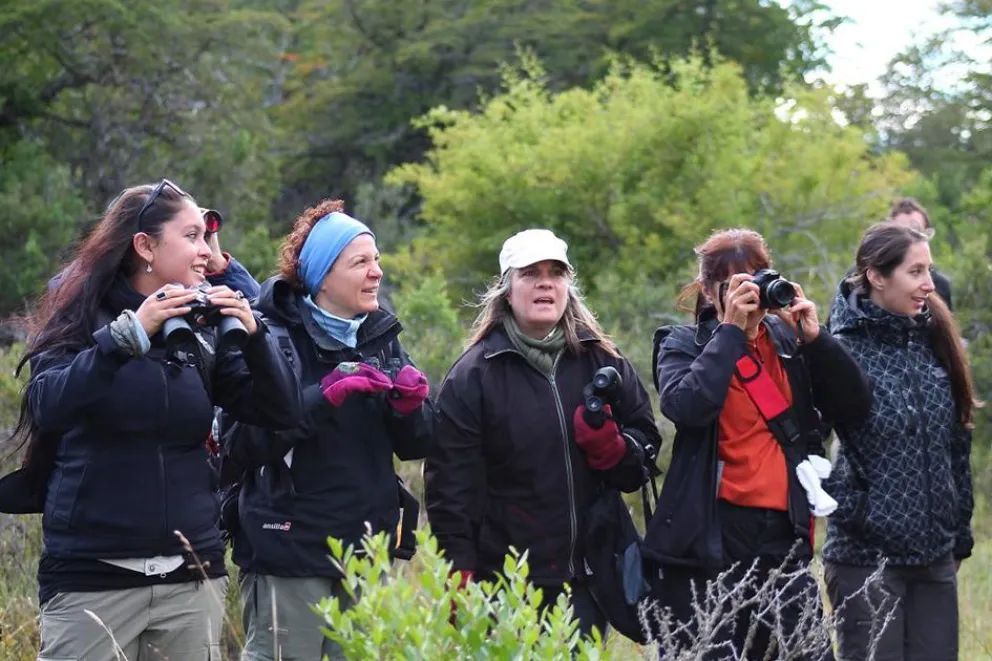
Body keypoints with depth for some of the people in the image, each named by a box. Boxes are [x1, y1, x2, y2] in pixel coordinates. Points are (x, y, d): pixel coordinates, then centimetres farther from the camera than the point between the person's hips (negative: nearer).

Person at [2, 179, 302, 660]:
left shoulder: (206, 329, 8)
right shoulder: (82, 316, -2)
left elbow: (281, 413, 3)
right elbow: (46, 407, -18)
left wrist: (252, 335, -12)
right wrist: (129, 333, -25)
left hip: (191, 576, 4)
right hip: (90, 576, -3)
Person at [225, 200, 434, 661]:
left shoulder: (382, 335, 12)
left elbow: (415, 446, 12)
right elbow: (244, 442, -18)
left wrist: (409, 405, -9)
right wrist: (325, 396, -26)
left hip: (366, 549, 6)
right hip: (289, 551, -6)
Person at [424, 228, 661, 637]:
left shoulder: (602, 362, 9)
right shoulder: (473, 374, -1)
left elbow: (646, 445, 15)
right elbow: (450, 484, -4)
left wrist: (613, 448, -9)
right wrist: (460, 577, -9)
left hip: (588, 578, 3)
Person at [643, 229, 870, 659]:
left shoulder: (787, 342, 11)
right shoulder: (684, 345, 1)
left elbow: (855, 404, 5)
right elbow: (685, 405, -20)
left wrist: (815, 338, -7)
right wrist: (731, 330, -15)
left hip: (784, 536, 4)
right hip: (710, 540, -4)